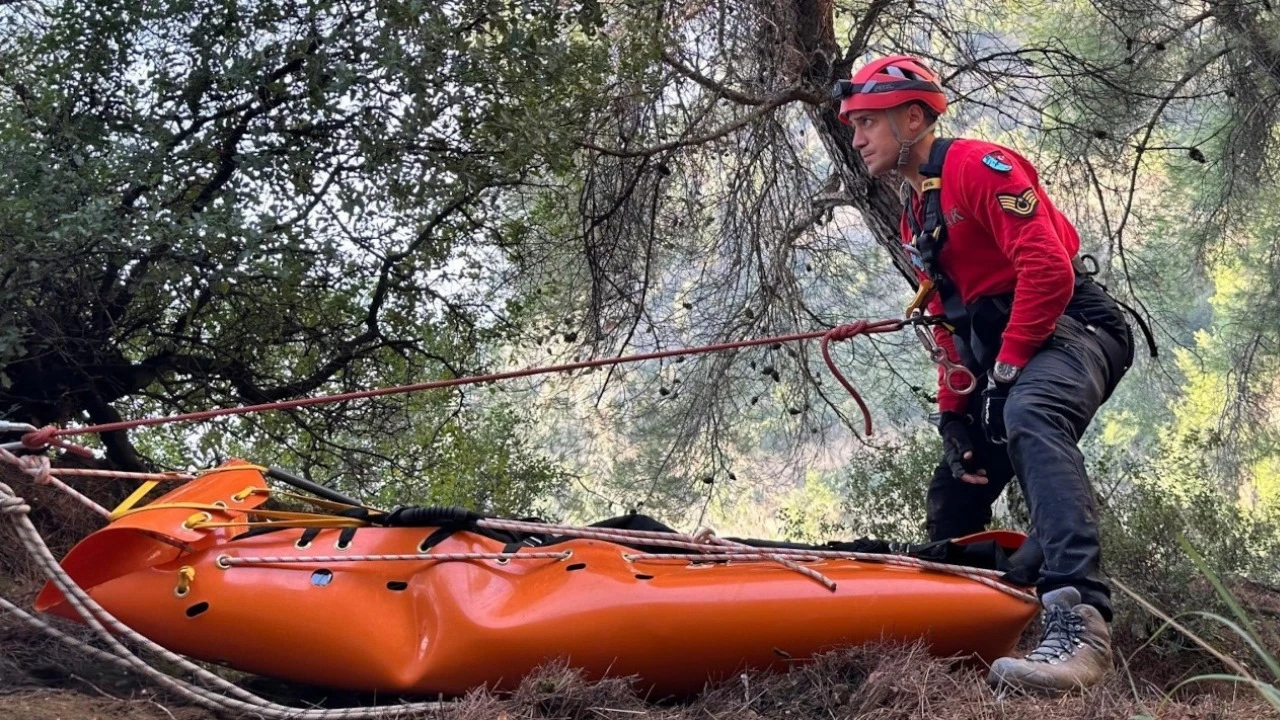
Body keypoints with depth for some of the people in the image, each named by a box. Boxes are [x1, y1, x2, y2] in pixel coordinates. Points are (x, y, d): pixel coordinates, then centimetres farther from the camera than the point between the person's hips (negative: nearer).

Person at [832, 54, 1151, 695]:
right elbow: (947, 324, 21)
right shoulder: (915, 218, 20)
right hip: (1002, 359, 10)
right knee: (951, 505, 13)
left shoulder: (978, 165, -10)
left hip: (1071, 330, -10)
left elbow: (1048, 269, -21)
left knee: (1031, 418, -41)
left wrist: (1008, 365, -18)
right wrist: (953, 413, 12)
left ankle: (1079, 621, -54)